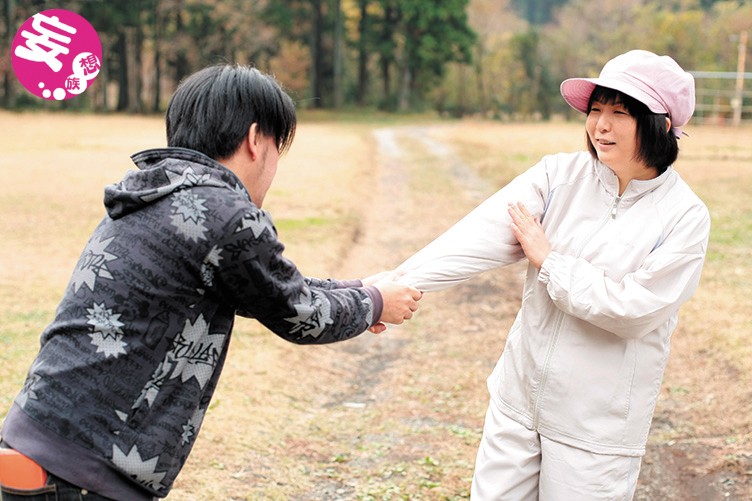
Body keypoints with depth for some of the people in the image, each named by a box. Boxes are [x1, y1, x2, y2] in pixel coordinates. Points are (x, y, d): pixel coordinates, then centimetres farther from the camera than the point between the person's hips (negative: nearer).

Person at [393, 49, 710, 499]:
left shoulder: (685, 217, -11)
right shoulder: (561, 175, -4)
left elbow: (633, 310, -19)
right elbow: (482, 235, -16)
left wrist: (547, 259, -13)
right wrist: (400, 282, -28)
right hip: (519, 398, 3)